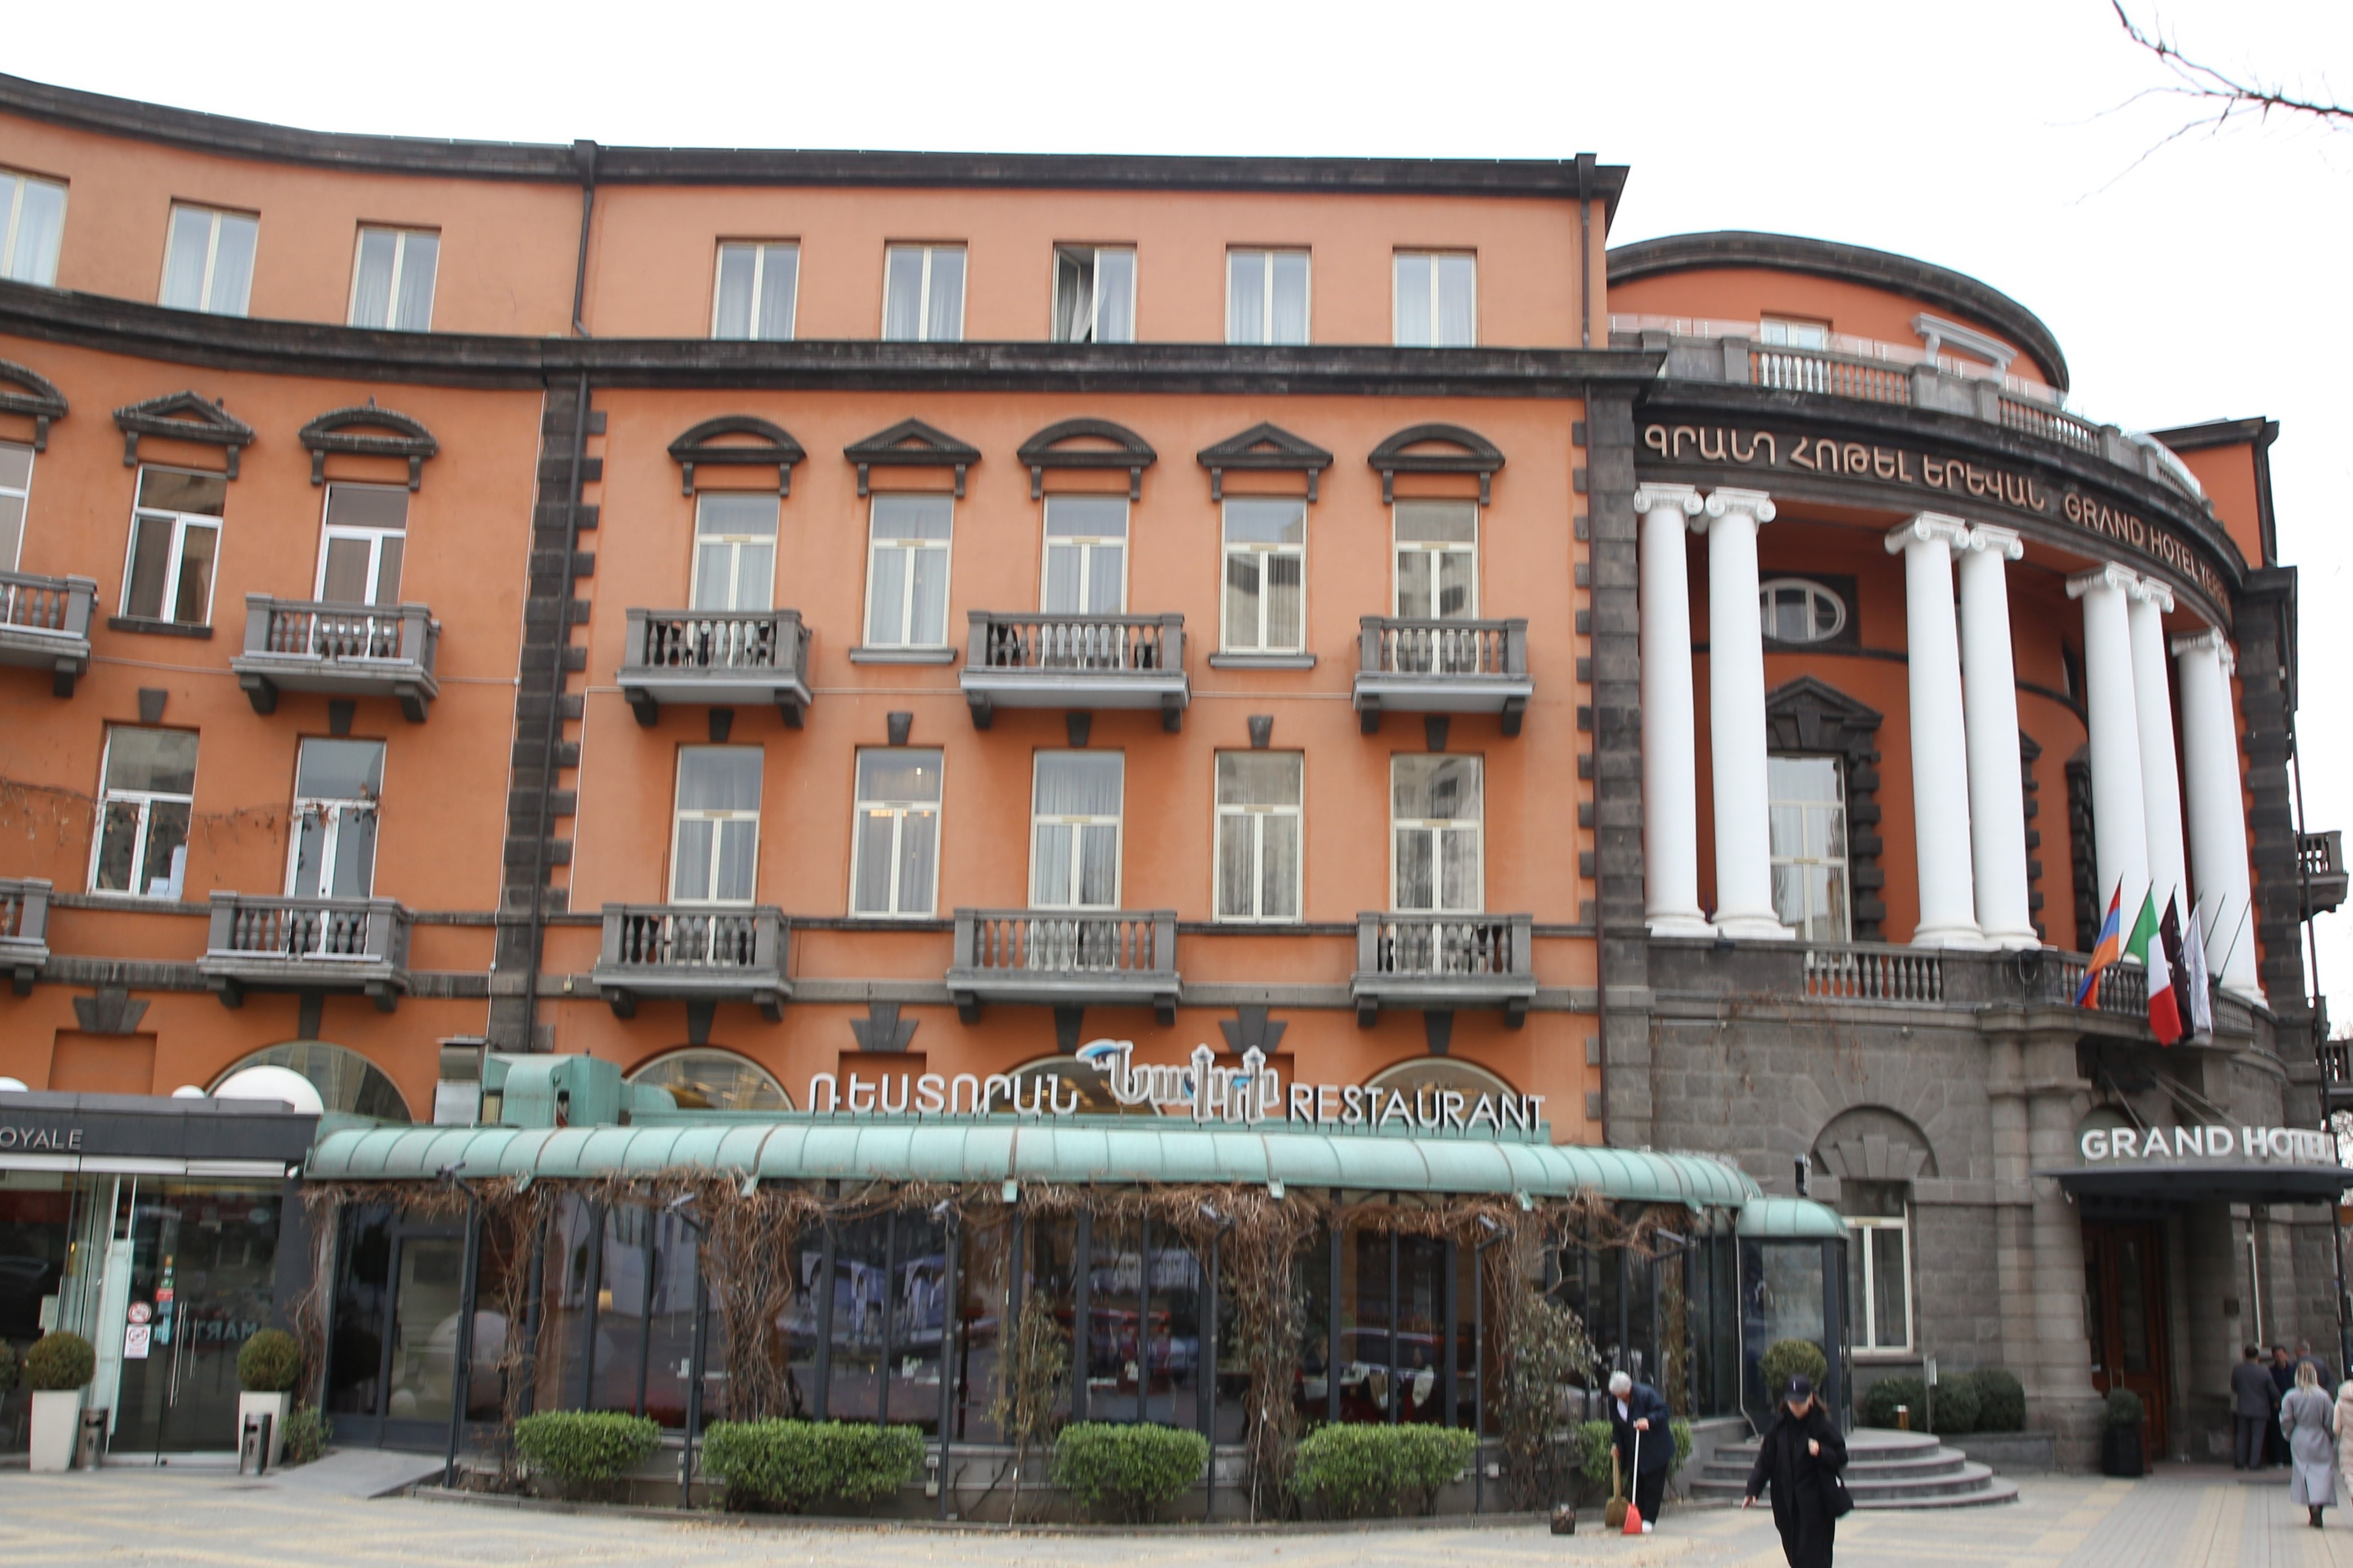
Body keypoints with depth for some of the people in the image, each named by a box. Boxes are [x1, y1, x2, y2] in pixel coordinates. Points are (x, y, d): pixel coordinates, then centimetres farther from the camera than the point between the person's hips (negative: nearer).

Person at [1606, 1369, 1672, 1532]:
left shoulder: (1646, 1393, -21)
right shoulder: (1614, 1400, -3)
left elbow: (1663, 1411, -17)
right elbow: (1616, 1425, 11)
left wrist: (1649, 1420, -32)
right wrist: (1617, 1445, 7)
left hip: (1654, 1448, -5)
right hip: (1633, 1450, 5)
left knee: (1653, 1485, -3)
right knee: (1637, 1484, 6)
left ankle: (1648, 1519, 1)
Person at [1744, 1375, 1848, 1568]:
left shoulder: (1823, 1425, -7)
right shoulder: (1780, 1425, 4)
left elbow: (1841, 1458, -3)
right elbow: (1766, 1460, 6)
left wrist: (1821, 1452, -22)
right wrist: (1753, 1490, 0)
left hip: (1816, 1503, -4)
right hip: (1787, 1501, 4)